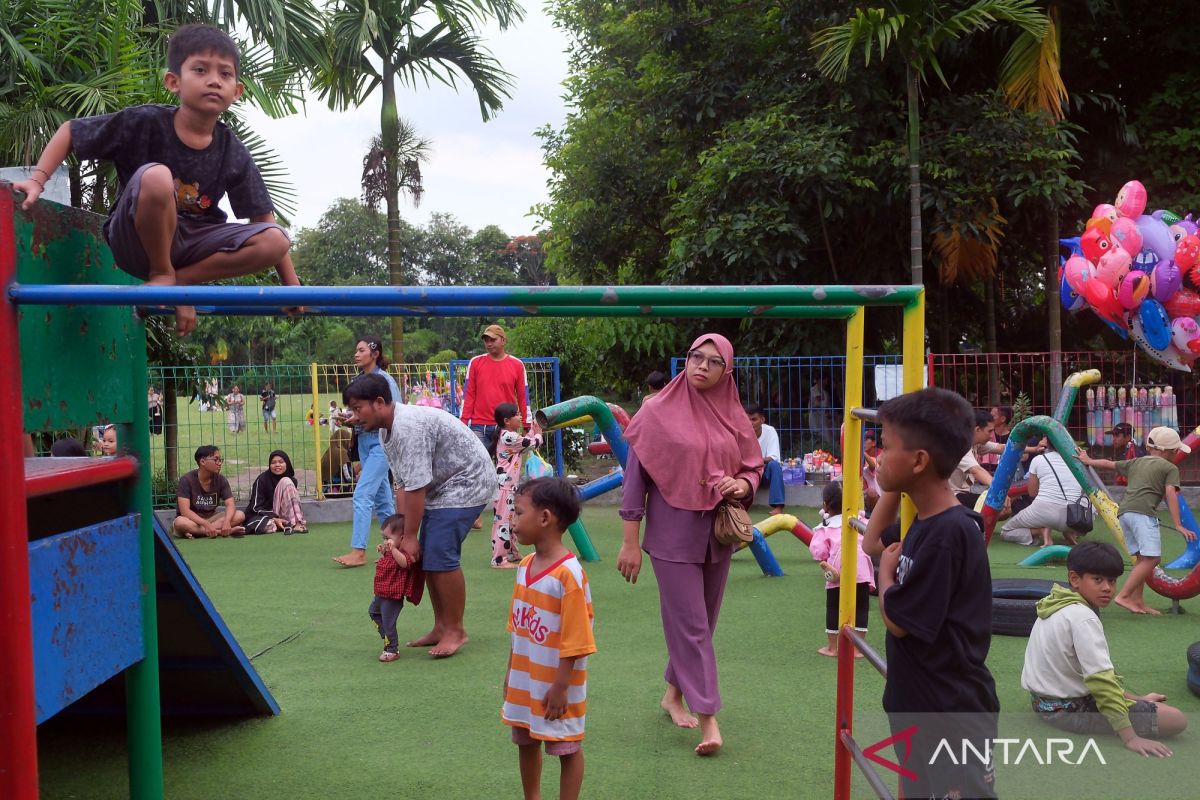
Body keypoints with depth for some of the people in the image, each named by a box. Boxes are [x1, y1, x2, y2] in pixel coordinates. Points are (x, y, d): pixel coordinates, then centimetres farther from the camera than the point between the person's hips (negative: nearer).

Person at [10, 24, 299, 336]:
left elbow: (264, 220, -5)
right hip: (138, 241, -3)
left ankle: (181, 279, -7)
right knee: (155, 176, -34)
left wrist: (292, 286, -9)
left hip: (191, 244, 3)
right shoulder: (143, 122, -15)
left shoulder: (234, 155, -8)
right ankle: (162, 274, -12)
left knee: (276, 241, -20)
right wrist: (37, 180, -16)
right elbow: (70, 131, -4)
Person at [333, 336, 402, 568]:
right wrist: (350, 420, 5)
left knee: (363, 495, -13)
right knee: (381, 497, 12)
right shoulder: (360, 379, 10)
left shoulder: (384, 379, -12)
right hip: (364, 441, 8)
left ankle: (358, 551, -10)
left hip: (380, 442, -8)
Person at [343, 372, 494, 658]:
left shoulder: (408, 427, -28)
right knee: (427, 556, 8)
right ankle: (441, 627, 19)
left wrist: (410, 537, -20)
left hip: (466, 483, -10)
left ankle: (455, 630, -1)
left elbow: (416, 488, -27)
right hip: (441, 487, 10)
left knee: (440, 555, -14)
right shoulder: (387, 431, 4)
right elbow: (403, 484, 4)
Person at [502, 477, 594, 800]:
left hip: (555, 684, -8)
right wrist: (511, 672, 14)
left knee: (567, 748, 9)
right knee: (525, 742, 21)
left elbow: (575, 639, -21)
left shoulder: (569, 573, -23)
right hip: (524, 681, 8)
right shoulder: (525, 565, 2)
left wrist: (561, 687, -19)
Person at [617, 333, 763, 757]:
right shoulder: (659, 413, -7)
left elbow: (754, 466, 13)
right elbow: (635, 475, -6)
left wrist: (743, 485, -12)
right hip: (673, 534, -5)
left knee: (702, 620, 15)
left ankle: (674, 693, 35)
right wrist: (630, 541, -8)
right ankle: (707, 717, 4)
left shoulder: (734, 417, 4)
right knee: (689, 623, -3)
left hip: (717, 534, 5)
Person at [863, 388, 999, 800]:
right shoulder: (924, 521, 2)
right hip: (920, 705, 9)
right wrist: (892, 487, 10)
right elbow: (872, 543, 23)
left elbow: (897, 620, -21)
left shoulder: (948, 533, -26)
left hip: (952, 717, -9)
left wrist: (887, 570, -2)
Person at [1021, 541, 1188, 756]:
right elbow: (1102, 680, -27)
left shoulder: (1057, 605, 6)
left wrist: (1136, 698, 12)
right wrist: (1131, 738, -26)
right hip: (1070, 711, -10)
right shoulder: (1082, 619, -22)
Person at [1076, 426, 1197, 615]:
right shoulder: (1170, 468, 10)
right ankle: (1123, 596, -20)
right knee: (1152, 558, -11)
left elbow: (1108, 463, 36)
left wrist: (1088, 461, 55)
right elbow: (1170, 494, -3)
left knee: (1142, 558, 11)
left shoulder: (1136, 462, 26)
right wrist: (1178, 525, -9)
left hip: (1123, 512, 7)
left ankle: (1136, 600, 4)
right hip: (1143, 512, -7)